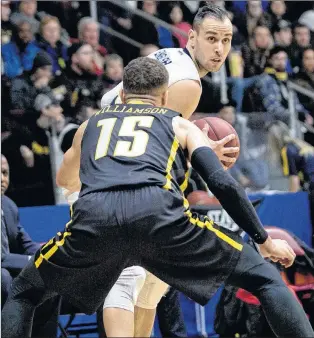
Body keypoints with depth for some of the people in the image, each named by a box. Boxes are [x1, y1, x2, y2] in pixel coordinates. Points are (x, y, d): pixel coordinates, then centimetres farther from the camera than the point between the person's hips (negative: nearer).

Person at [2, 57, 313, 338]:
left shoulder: (91, 124, 37)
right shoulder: (180, 125, 29)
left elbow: (65, 182, 56)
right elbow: (223, 184, 14)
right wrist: (264, 240, 24)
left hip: (92, 218, 2)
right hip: (158, 212, -2)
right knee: (264, 279, 13)